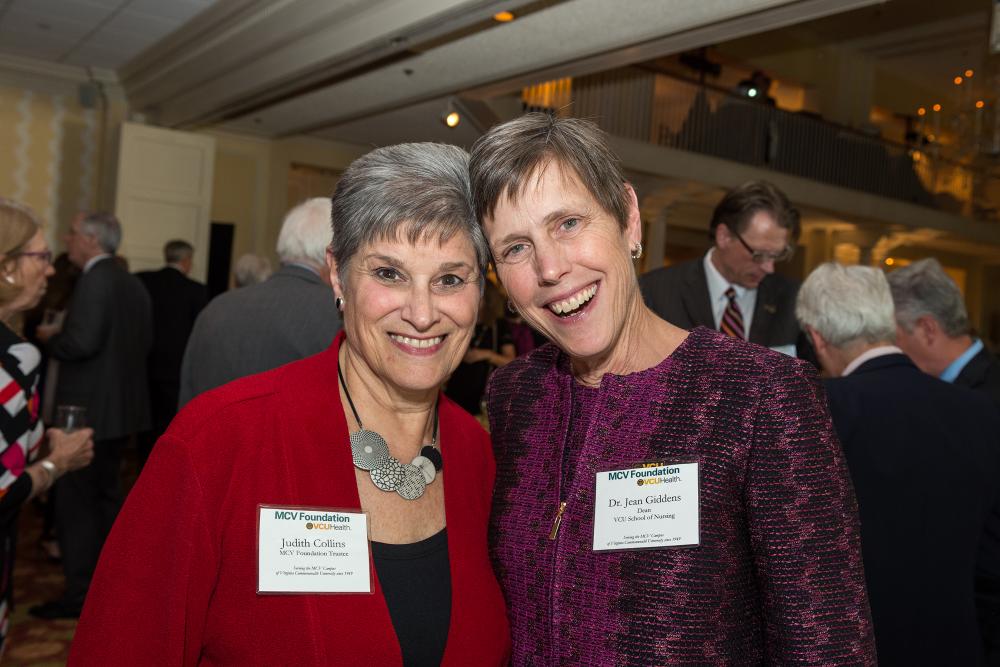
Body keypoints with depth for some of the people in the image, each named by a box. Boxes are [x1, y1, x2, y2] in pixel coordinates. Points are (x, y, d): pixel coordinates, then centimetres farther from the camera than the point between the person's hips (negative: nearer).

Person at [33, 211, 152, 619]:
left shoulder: (95, 279, -17)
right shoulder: (133, 284, 11)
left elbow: (82, 342, -25)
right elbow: (144, 342, 14)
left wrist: (50, 337, -7)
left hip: (89, 408, -9)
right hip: (122, 406, 9)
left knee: (75, 501, -1)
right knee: (106, 494, 19)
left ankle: (79, 594, 5)